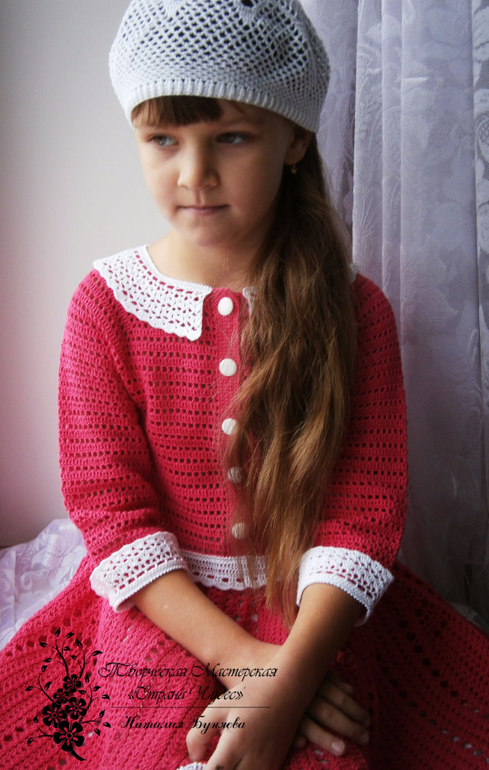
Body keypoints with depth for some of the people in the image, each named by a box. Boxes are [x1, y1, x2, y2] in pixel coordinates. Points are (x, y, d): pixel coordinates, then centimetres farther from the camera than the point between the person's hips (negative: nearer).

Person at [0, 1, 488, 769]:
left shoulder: (354, 309, -7)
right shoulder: (105, 304, -6)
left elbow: (365, 510, -9)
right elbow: (109, 504, -9)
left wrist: (288, 685, -21)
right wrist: (239, 658, -17)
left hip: (316, 618, 0)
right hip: (161, 612, 1)